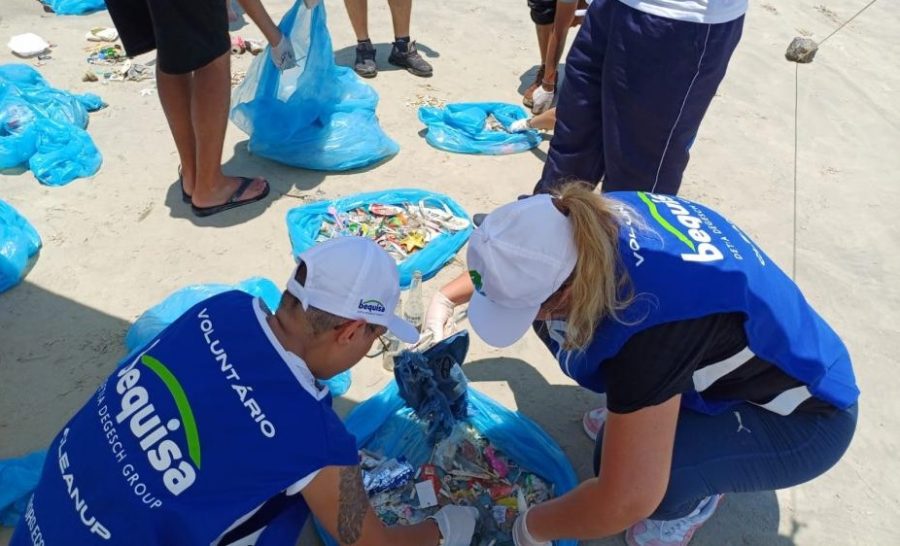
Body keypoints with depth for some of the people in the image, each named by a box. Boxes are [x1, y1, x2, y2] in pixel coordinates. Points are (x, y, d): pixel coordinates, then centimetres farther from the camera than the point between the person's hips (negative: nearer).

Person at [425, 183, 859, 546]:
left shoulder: (650, 324, -42)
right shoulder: (591, 222, -19)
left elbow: (626, 500, -34)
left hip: (804, 416, -6)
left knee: (627, 456, -32)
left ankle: (694, 498, 3)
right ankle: (639, 411, 17)